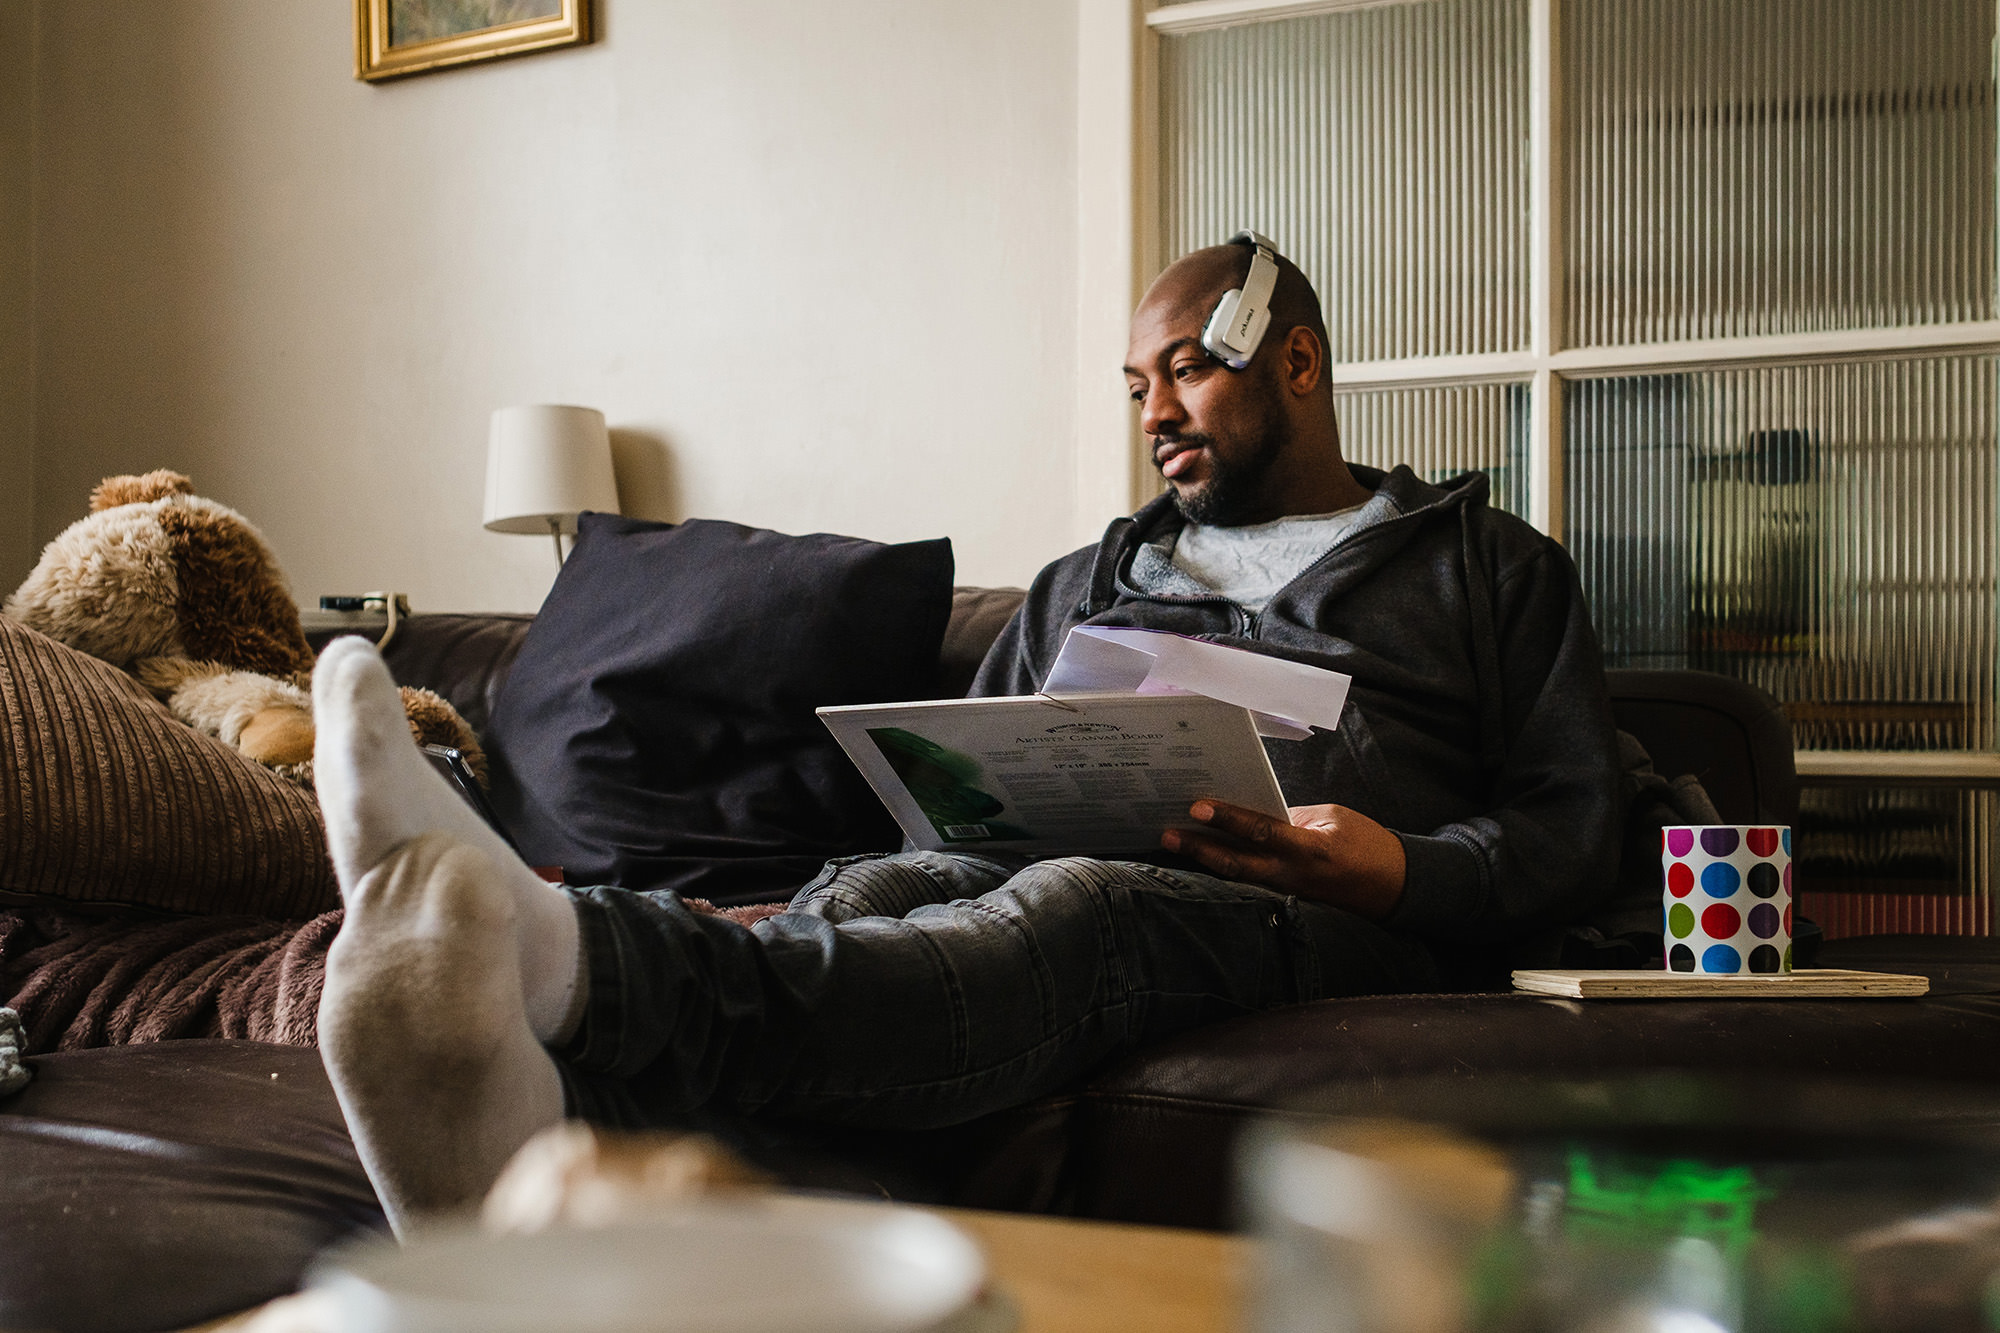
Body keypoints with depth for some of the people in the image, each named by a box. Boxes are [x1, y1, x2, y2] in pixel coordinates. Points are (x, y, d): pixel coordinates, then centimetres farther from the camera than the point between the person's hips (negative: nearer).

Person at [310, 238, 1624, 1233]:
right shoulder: (1090, 581, 31)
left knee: (1074, 907, -38)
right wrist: (967, 823, 2)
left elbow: (1578, 824, 12)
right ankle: (542, 1136, -65)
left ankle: (570, 965, -66)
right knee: (872, 889, -32)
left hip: (1324, 925, -3)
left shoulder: (1491, 566, 21)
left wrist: (1406, 876, -8)